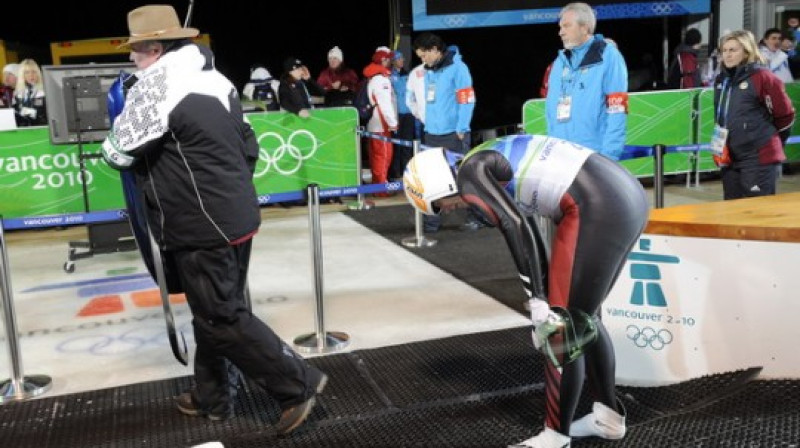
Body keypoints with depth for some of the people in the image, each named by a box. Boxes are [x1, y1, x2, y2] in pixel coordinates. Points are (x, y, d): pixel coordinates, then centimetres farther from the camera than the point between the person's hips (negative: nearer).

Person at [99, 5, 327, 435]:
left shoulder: (155, 84, -13)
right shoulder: (214, 78, 12)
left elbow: (121, 151, -9)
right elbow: (249, 146, 15)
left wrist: (108, 147, 14)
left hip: (201, 226, -9)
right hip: (235, 216, 9)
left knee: (222, 319, 0)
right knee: (214, 311, 18)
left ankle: (298, 384, 6)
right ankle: (212, 397, 31)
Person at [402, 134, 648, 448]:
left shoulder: (470, 172, -4)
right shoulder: (491, 168, 22)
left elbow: (516, 228, -17)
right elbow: (528, 234, 24)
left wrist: (538, 305, -13)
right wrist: (542, 303, 25)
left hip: (598, 209, -10)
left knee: (563, 326, 1)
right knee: (581, 318, 22)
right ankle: (609, 417, 35)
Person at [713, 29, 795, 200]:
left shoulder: (762, 77, -10)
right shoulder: (721, 80, 10)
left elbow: (785, 114, -4)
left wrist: (770, 140, 7)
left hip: (759, 158, -7)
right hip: (730, 158, 7)